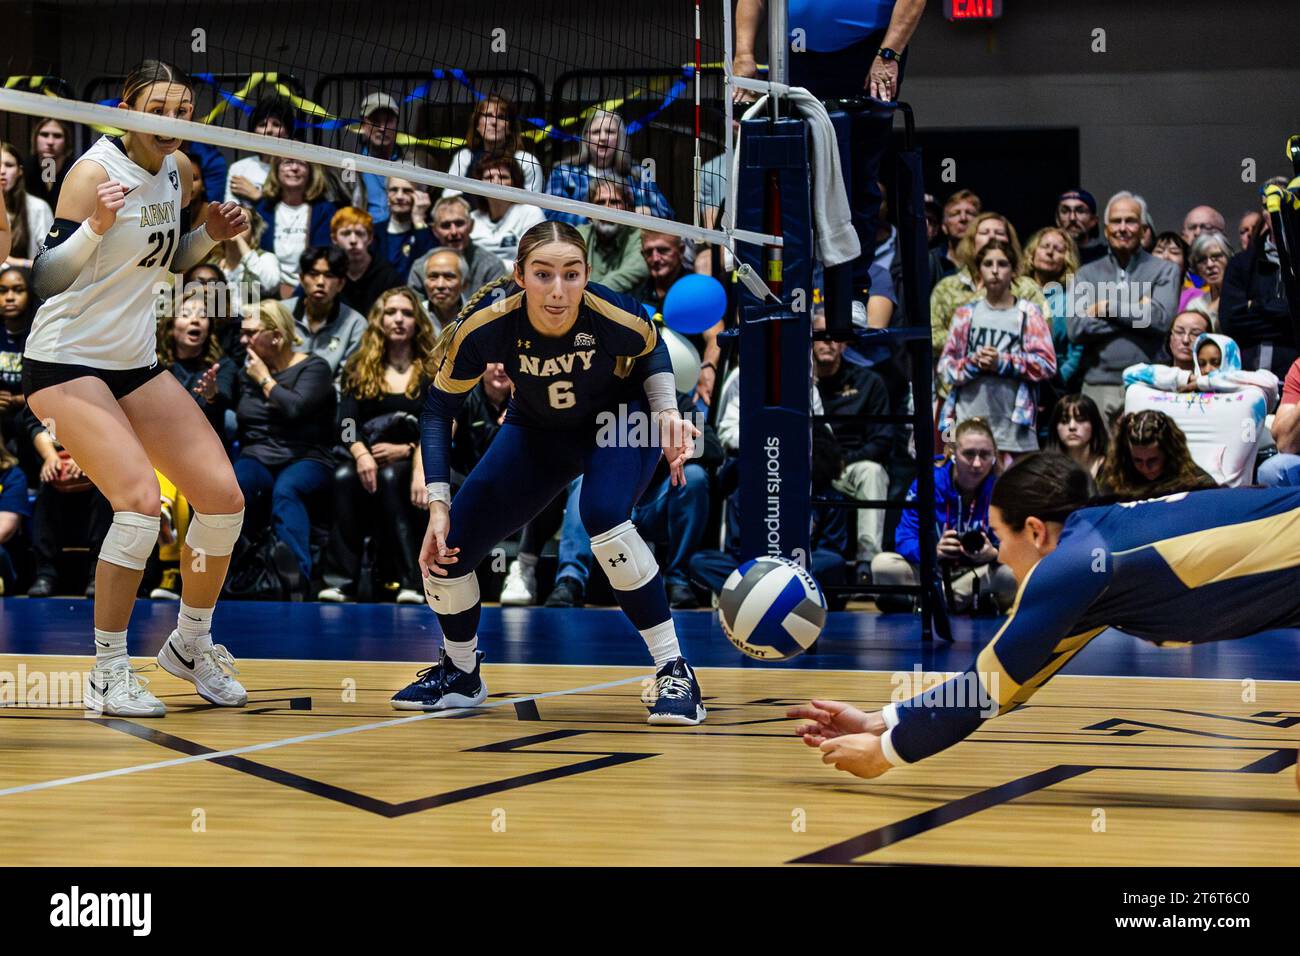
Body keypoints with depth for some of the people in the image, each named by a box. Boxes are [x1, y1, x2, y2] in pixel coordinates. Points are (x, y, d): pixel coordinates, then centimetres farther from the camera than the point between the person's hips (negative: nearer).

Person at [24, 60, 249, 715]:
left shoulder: (176, 171, 5)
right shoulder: (95, 172, -16)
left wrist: (211, 235, 2)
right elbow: (43, 280, -20)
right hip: (65, 362, -7)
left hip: (135, 364, 8)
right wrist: (96, 227, -35)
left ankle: (190, 645, 21)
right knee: (140, 500, -23)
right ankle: (108, 674, -10)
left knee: (224, 498, 0)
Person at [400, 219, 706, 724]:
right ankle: (461, 675, 26)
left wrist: (667, 411, -21)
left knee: (603, 516, -34)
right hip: (537, 431, 3)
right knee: (445, 551, -6)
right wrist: (438, 504, -22)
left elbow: (653, 351, -5)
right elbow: (439, 408, -14)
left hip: (621, 419, -3)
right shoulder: (485, 326, -31)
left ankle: (675, 673, -20)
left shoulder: (617, 317, -33)